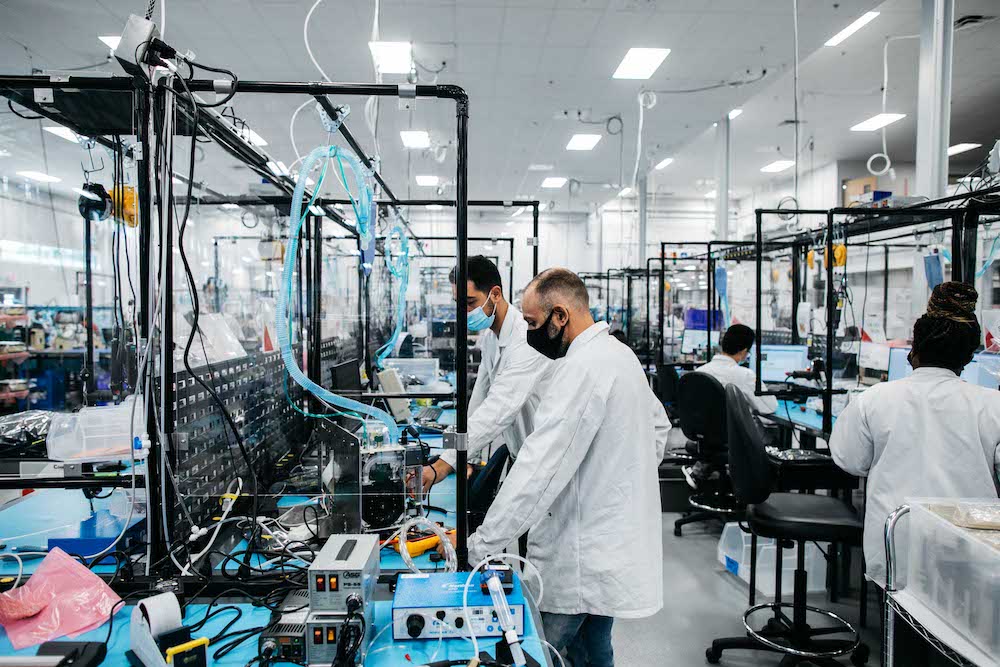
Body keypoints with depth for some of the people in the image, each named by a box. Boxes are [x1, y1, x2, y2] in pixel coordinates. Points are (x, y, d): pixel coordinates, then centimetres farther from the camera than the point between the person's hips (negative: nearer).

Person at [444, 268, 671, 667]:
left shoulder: (581, 367, -23)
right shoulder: (620, 353, 8)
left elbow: (539, 469, -27)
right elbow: (659, 424, 24)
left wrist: (480, 545, -23)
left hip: (584, 556, -10)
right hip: (616, 541, 10)